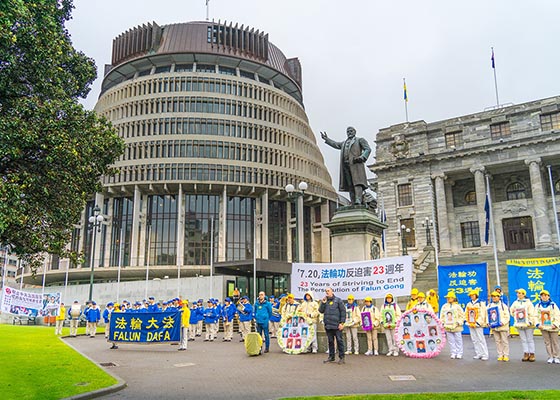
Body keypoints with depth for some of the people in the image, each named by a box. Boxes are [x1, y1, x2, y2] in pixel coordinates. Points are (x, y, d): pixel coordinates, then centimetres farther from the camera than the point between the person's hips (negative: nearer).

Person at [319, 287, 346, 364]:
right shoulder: (325, 301, 15)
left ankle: (341, 357, 4)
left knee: (339, 340, -3)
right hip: (328, 325, 5)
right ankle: (331, 357, 20)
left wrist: (342, 323, -9)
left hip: (336, 325, -5)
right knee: (330, 341, 11)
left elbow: (343, 311, -2)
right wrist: (323, 302, -4)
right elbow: (321, 310, 7)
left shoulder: (338, 300, 2)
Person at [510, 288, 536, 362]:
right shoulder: (515, 303, 8)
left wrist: (531, 321, -12)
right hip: (519, 325, 5)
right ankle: (526, 354, 13)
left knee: (530, 339, 2)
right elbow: (512, 310, 17)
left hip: (528, 324, -5)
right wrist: (516, 317, 5)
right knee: (523, 340, 8)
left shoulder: (528, 302, -5)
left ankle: (532, 354, 9)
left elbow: (531, 313, -8)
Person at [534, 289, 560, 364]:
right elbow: (536, 316, 5)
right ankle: (550, 357, 11)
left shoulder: (553, 305, 0)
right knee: (547, 342, 4)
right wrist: (538, 324, -7)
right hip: (543, 327, 2)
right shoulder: (538, 305, 6)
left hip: (552, 327, -2)